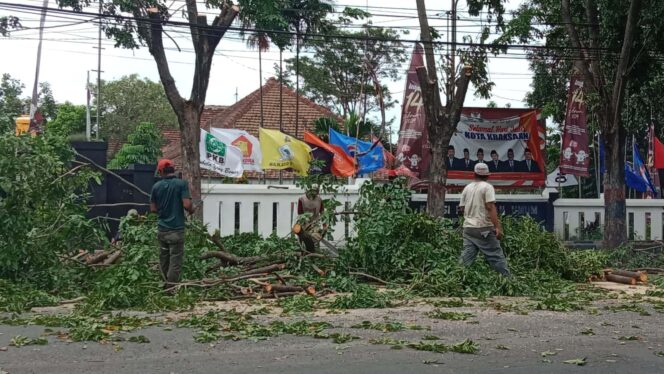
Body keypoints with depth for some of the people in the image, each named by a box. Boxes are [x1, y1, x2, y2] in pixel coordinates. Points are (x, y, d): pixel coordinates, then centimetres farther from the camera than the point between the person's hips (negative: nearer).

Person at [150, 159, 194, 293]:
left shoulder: (156, 186, 1)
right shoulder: (181, 184, -11)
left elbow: (153, 209, 5)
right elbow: (187, 205, -18)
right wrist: (192, 210, 4)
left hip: (162, 229, 4)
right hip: (176, 229, -4)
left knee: (164, 259, 16)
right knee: (175, 260, 1)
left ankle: (164, 285, 25)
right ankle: (170, 288, -1)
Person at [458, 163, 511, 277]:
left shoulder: (467, 188, 11)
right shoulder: (487, 187, -6)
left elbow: (461, 208, 14)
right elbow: (490, 207, -15)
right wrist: (498, 227, -18)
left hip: (468, 227, 5)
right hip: (484, 228, -5)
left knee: (466, 258, 5)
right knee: (496, 256, -2)